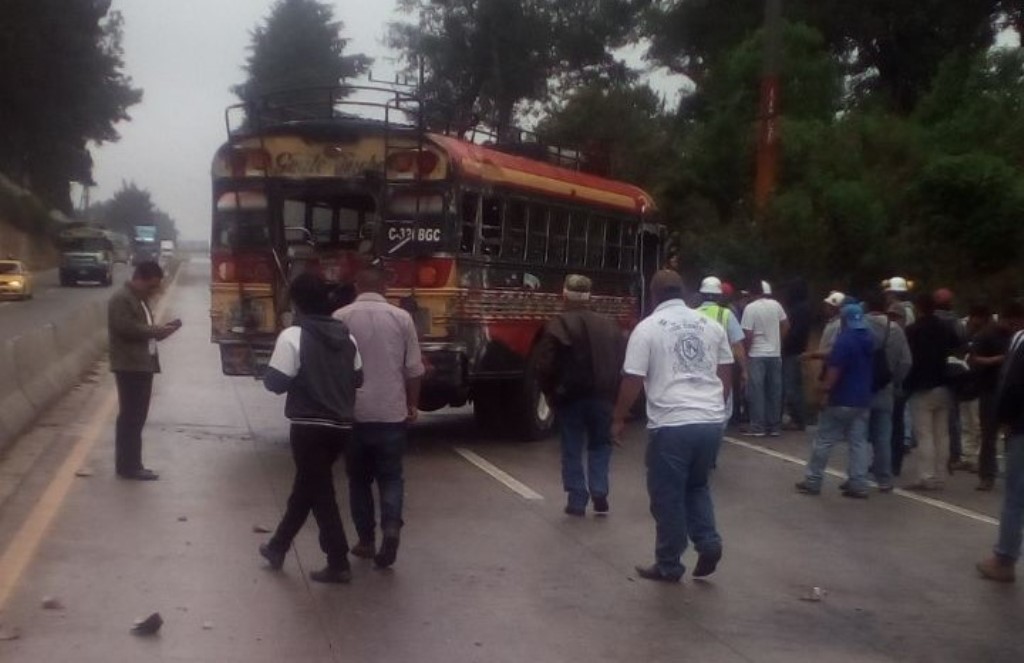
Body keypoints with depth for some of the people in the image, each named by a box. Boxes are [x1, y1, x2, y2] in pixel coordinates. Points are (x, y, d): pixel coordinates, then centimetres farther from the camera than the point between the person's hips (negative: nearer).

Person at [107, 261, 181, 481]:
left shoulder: (141, 300, 20)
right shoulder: (121, 299, -12)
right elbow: (127, 328, -23)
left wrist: (162, 329, 7)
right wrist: (156, 330, -16)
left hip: (143, 365, 10)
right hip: (130, 366, -10)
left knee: (136, 418, 11)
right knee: (131, 417, -7)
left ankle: (130, 465, 16)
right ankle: (129, 466, -4)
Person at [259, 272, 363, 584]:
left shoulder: (293, 336, -12)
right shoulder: (346, 336, 8)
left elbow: (276, 382, -13)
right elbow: (357, 378, 13)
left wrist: (294, 377, 8)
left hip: (310, 426, -7)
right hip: (341, 425, 7)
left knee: (319, 492, 0)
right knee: (306, 487, 19)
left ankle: (338, 563, -1)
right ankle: (277, 547, 33)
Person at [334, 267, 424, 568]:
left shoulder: (341, 317, -4)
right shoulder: (402, 318, -2)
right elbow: (414, 369, 1)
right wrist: (413, 405, 14)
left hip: (353, 412, 0)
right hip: (392, 412, 0)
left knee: (359, 478, 14)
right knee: (390, 475, 11)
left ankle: (366, 540, 16)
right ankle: (391, 527, -12)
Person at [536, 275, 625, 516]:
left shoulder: (558, 326, -10)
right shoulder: (610, 326, 4)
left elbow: (545, 366, -14)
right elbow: (623, 361, 4)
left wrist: (551, 393, 1)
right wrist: (613, 392, 10)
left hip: (571, 397, -3)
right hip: (603, 396, 3)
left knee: (572, 449, 8)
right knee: (600, 445, 18)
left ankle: (577, 500, 8)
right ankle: (599, 494, 7)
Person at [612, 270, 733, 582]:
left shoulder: (647, 328, -3)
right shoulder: (712, 325, 10)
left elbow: (632, 381, -5)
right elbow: (726, 375, 16)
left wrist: (619, 419, 7)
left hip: (671, 425, -5)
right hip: (711, 421, 5)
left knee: (667, 496, 7)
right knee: (697, 485, 24)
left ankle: (669, 566, 15)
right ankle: (708, 543, 9)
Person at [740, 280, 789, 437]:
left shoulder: (750, 308, -13)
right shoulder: (776, 305, 2)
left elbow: (748, 335, -15)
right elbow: (786, 325, 13)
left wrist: (746, 352, -3)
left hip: (757, 355, -5)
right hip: (775, 354, 5)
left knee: (756, 391, -1)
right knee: (774, 390, 9)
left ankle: (758, 427, -2)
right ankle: (775, 426, 12)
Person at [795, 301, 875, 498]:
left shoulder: (845, 339, -16)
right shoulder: (868, 339, 9)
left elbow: (834, 369, -19)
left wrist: (823, 389, -9)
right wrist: (819, 355, 29)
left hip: (842, 400, -7)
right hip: (863, 399, 7)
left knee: (823, 440, 2)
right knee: (859, 441, 7)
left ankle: (812, 481, 7)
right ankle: (858, 485, 5)